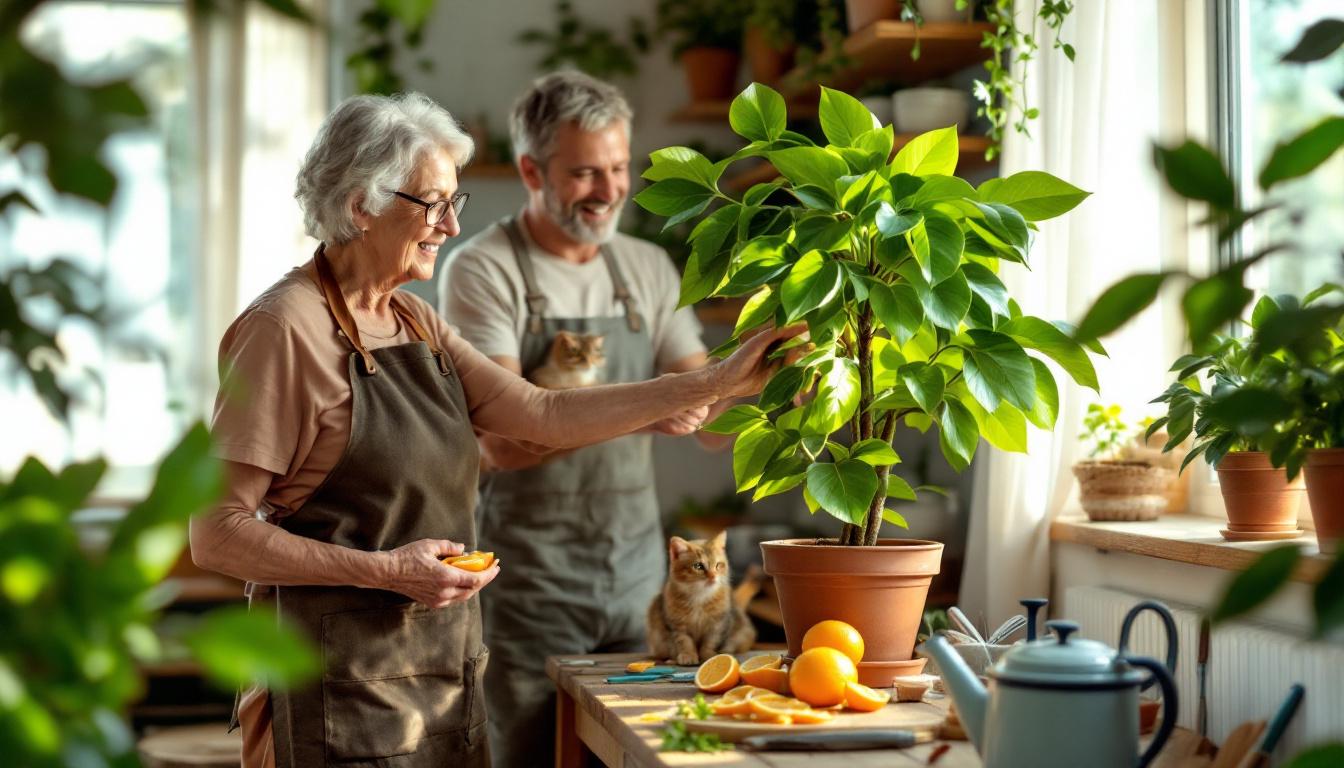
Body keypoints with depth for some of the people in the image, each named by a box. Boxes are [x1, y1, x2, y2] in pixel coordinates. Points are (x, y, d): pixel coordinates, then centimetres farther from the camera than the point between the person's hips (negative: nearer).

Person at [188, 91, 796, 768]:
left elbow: (546, 415, 7)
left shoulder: (414, 324, 12)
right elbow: (216, 535, -16)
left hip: (443, 679, 8)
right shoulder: (285, 329, -14)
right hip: (342, 694, -8)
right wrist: (388, 571, -22)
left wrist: (719, 382, 5)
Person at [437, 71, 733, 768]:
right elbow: (499, 441, -17)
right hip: (529, 580, -4)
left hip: (636, 576, 4)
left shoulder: (648, 269, 9)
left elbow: (713, 421, 6)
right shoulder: (483, 271, -7)